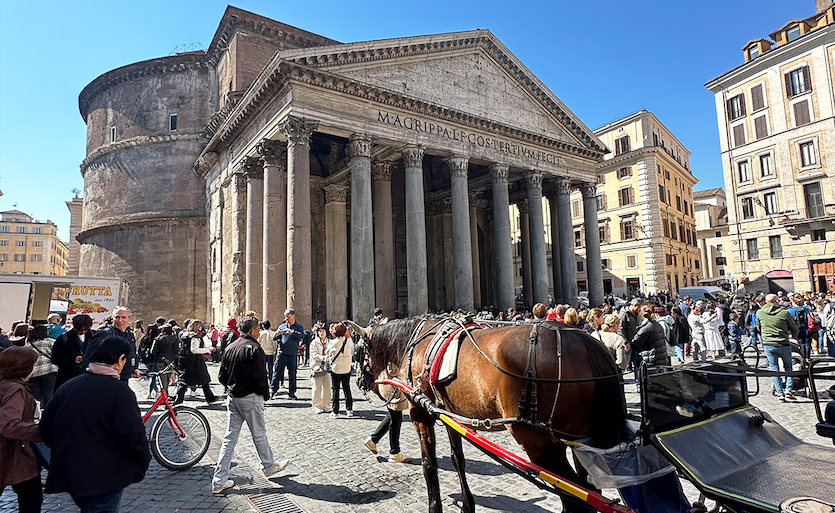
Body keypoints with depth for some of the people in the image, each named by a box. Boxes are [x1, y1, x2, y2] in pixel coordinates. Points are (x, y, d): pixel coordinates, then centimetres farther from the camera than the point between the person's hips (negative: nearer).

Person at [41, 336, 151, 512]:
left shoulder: (66, 387, 2)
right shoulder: (119, 392, -20)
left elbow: (46, 430, 11)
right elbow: (133, 437, -21)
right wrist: (143, 463, -4)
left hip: (68, 474, 8)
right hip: (103, 479, -7)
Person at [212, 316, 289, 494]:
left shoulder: (230, 347, 7)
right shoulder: (254, 348, -16)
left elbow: (221, 376, 10)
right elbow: (260, 377, -19)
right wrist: (265, 394, -3)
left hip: (232, 397, 7)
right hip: (250, 398, -7)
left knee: (230, 437, 9)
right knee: (259, 434, 10)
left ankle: (219, 481, 11)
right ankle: (269, 466, 29)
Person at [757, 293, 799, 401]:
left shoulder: (759, 313, 2)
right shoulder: (784, 312, -5)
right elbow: (794, 328, 7)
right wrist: (794, 337, 27)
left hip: (768, 345, 2)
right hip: (783, 344, -1)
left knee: (774, 368, 9)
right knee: (788, 367, 15)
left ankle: (780, 393, 6)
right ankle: (788, 390, 4)